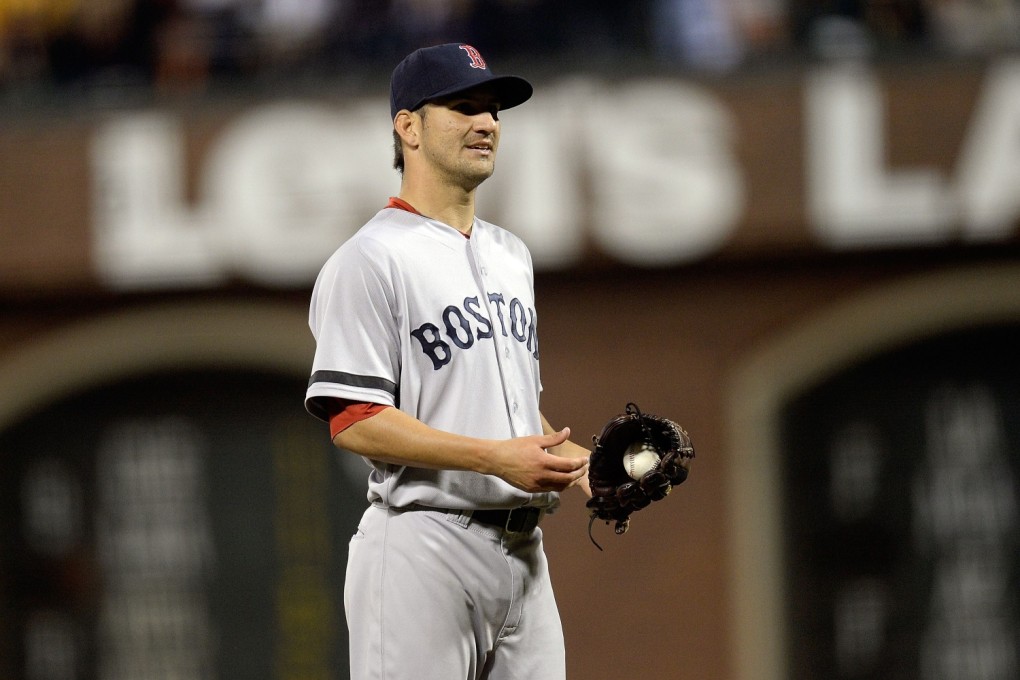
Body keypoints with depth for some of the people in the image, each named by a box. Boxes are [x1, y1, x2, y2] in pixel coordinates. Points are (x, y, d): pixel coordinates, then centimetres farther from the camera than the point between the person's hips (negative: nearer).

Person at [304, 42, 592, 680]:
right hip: (426, 547, -8)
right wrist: (496, 458, -21)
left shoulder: (511, 255, 20)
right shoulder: (370, 261, -8)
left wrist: (571, 457, 8)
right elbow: (354, 420, -15)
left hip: (523, 548, 8)